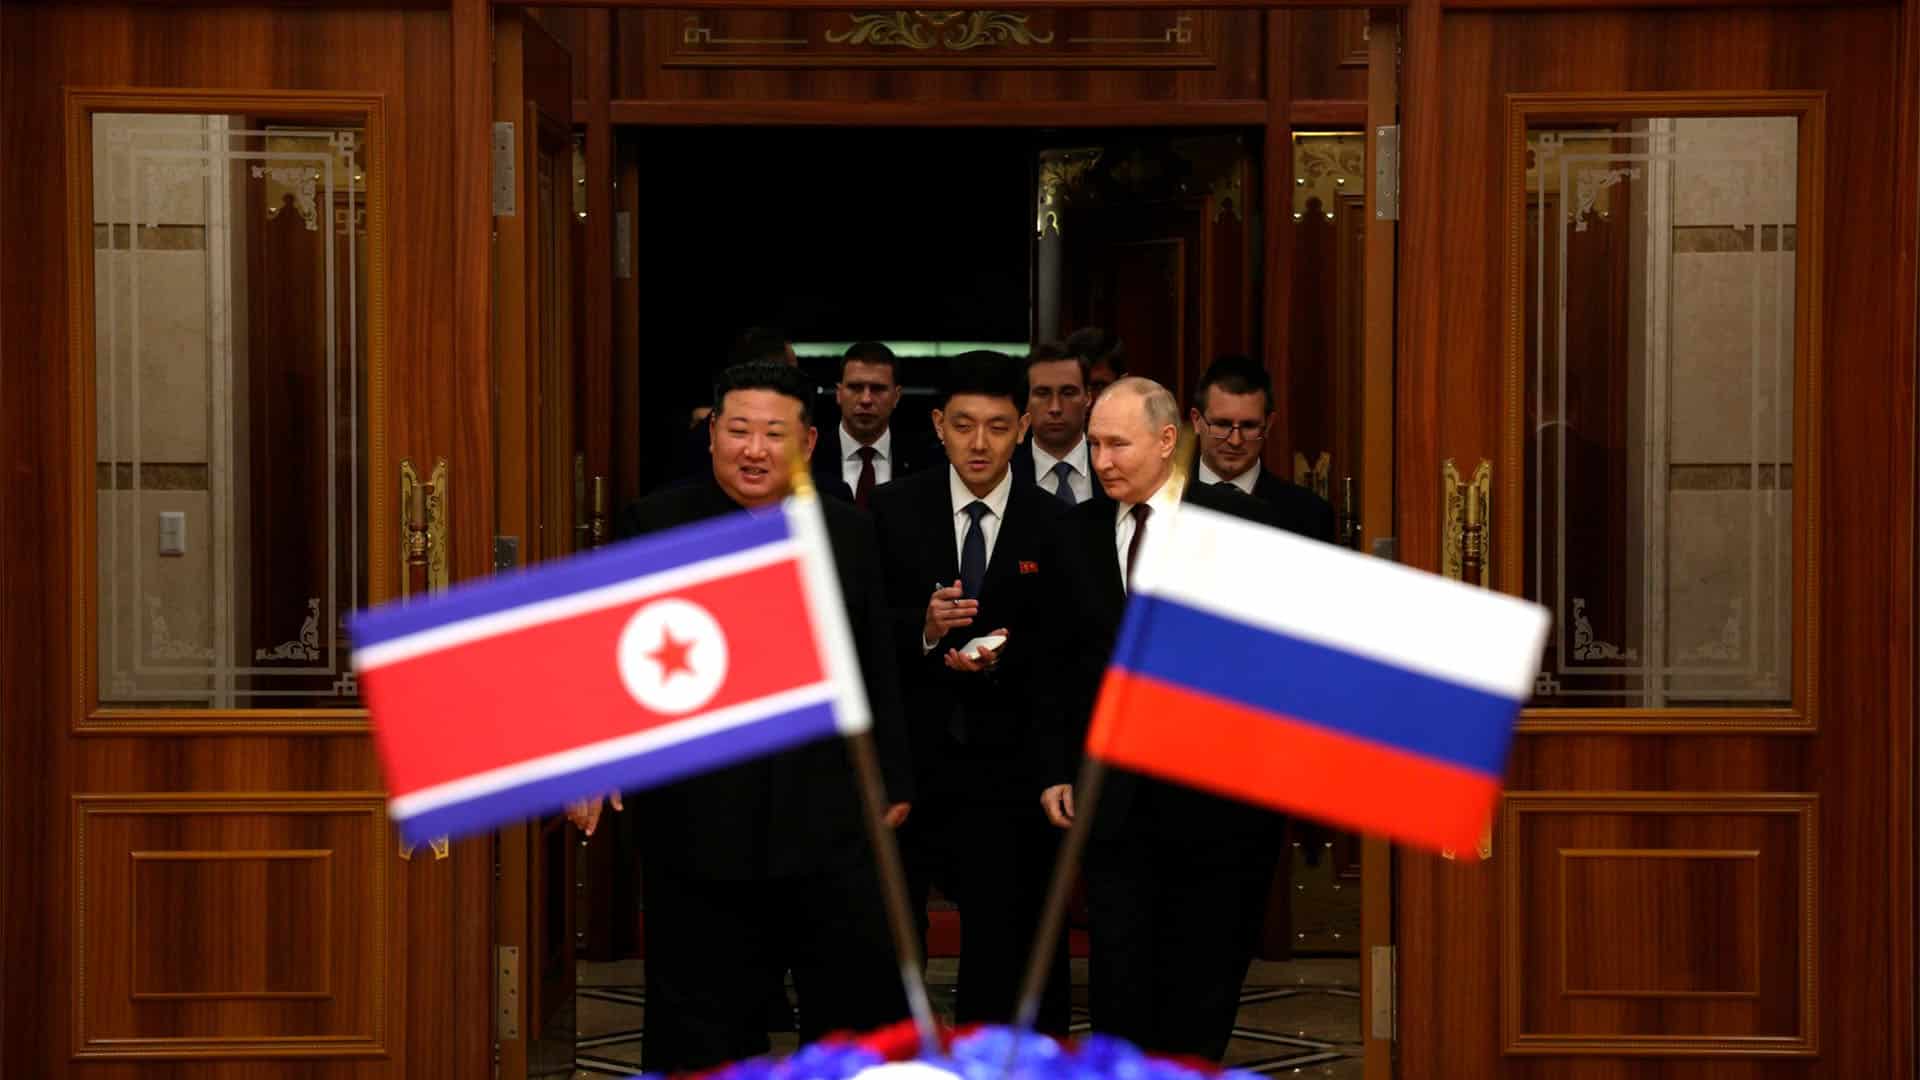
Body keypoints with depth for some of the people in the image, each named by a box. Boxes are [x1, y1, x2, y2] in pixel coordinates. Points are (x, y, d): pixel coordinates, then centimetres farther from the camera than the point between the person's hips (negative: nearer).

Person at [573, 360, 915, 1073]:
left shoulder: (849, 533, 9)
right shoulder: (654, 526, 1)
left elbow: (878, 671, 13)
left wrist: (893, 782, 12)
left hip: (830, 822, 2)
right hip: (697, 823, -2)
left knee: (867, 1012, 4)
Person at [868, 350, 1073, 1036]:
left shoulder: (1053, 527, 1)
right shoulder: (891, 511, 2)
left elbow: (1061, 655, 0)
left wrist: (1000, 660, -18)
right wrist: (921, 629, -19)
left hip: (1005, 765, 0)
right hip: (901, 755, 1)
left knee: (1002, 939, 5)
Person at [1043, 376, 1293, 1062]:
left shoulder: (1242, 523, -4)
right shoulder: (1079, 531, 7)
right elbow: (1064, 664, 10)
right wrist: (1059, 771, 5)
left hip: (1218, 793, -2)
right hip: (1118, 800, 2)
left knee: (1203, 989, 9)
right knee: (1119, 990, 1)